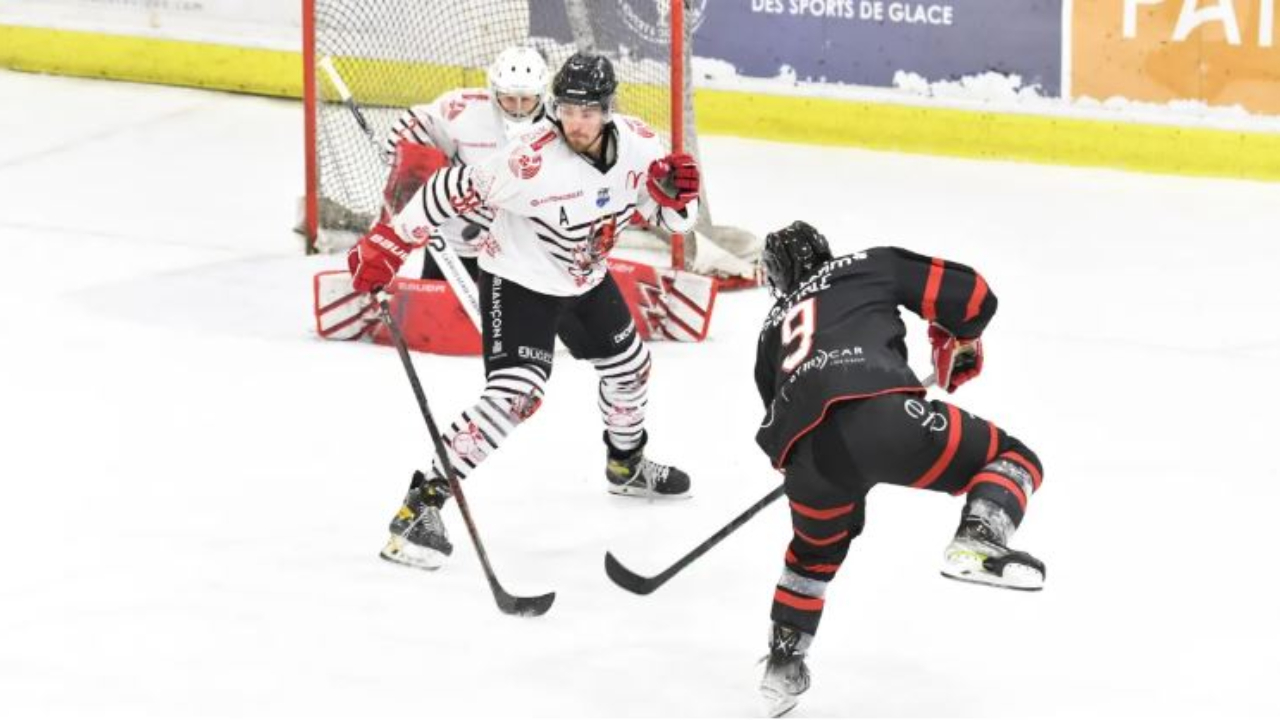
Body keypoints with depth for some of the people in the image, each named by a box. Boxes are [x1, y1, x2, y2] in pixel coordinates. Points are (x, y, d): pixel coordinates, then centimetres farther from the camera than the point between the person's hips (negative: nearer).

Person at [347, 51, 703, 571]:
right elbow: (454, 191, -28)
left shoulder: (638, 144, -15)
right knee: (513, 396, -23)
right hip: (518, 283, -7)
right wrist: (387, 245, -27)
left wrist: (676, 192, -28)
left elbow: (673, 219, -4)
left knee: (629, 367, 24)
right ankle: (421, 504, -22)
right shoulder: (532, 160, -34)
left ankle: (626, 465, 54)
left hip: (585, 282, 7)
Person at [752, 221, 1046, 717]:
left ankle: (784, 666, 39)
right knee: (1011, 459, 12)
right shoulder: (872, 267, 27)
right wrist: (959, 343, 41)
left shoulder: (773, 330, 37)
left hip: (809, 453, 4)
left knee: (815, 552, 35)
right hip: (882, 411, -4)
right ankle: (976, 542, -16)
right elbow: (969, 295, 19)